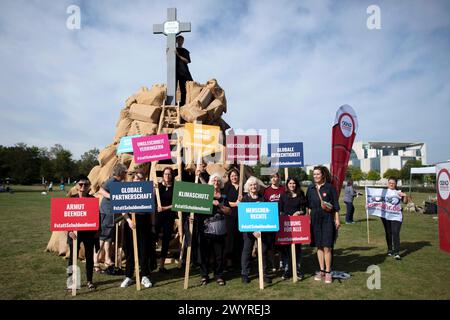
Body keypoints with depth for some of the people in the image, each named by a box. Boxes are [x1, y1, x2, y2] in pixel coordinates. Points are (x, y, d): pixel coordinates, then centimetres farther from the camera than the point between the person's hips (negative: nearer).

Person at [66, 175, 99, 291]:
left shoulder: (92, 199, 1)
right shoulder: (71, 199, -1)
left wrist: (96, 231, 0)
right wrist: (69, 230, -13)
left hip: (89, 232, 1)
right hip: (74, 232, -1)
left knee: (89, 256, 8)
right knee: (73, 256, 4)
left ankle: (89, 281, 21)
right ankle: (71, 280, 20)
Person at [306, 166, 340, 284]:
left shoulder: (330, 187, -3)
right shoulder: (311, 188, 8)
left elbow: (336, 205, -1)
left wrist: (337, 220, -3)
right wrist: (309, 217, 9)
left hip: (327, 219, -4)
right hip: (315, 219, 4)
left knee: (327, 247, -6)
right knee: (319, 246, 9)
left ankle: (328, 272, 7)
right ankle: (322, 270, 20)